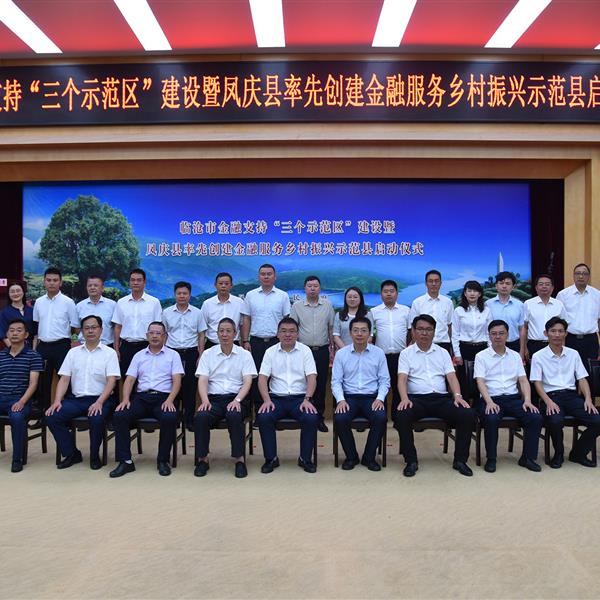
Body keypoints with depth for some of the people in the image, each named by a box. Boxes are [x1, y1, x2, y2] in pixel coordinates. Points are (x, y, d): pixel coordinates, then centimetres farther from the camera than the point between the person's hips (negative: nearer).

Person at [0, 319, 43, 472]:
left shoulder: (33, 356, 3)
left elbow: (33, 383, -4)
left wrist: (21, 402, -18)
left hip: (20, 399, -4)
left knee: (17, 417, -34)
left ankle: (17, 459, -17)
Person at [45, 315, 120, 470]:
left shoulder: (109, 353, 2)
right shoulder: (73, 352, 14)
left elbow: (111, 381, -7)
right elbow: (64, 379, 9)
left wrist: (99, 402, -21)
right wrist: (57, 401, -7)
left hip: (100, 399, -4)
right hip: (76, 399, 4)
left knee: (97, 419, -33)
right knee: (52, 416, -19)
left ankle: (95, 456, -6)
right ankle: (71, 454, 0)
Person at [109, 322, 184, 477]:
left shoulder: (173, 355, 10)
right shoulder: (139, 355, 18)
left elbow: (177, 381, 0)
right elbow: (129, 380, 11)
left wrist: (169, 400, -17)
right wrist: (125, 399, -8)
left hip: (163, 397, -3)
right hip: (141, 397, 3)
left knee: (170, 418, -34)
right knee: (119, 415, -25)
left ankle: (163, 460, -14)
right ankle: (125, 461, -16)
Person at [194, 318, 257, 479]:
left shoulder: (244, 355, 8)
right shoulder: (208, 354, 12)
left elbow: (247, 381, -1)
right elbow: (202, 380, 2)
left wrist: (237, 400, -18)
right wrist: (205, 400, -16)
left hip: (236, 399, -1)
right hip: (214, 398, 2)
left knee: (233, 415, -35)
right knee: (201, 417, -30)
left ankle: (239, 458, -19)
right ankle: (202, 458, -11)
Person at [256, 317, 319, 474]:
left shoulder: (305, 350, 5)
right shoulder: (270, 352, 8)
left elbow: (312, 377, -3)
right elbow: (262, 378, 1)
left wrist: (307, 399, -18)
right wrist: (266, 400, -15)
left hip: (300, 397, -1)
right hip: (276, 398, 1)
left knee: (311, 418, -28)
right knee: (263, 417, -27)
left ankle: (305, 458, -6)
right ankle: (271, 458, -7)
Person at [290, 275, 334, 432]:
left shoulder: (327, 305, 6)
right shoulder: (297, 306, 3)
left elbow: (331, 328, 10)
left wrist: (331, 346, 7)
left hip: (322, 351, 1)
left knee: (321, 384, 6)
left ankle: (319, 417, 17)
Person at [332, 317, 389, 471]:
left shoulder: (378, 353, 5)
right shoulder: (341, 354, 4)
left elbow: (384, 380, 5)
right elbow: (336, 381, 2)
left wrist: (380, 398, -11)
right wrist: (340, 400, -14)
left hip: (371, 397, 0)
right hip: (349, 397, 0)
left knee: (381, 418, -29)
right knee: (339, 418, -29)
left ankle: (369, 457, -4)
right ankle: (351, 456, -2)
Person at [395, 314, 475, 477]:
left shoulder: (442, 352, 17)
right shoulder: (406, 353, 9)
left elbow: (451, 376, 6)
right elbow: (402, 378, -4)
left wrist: (457, 395, -14)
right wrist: (404, 398, -23)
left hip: (441, 398, 3)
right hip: (416, 398, -2)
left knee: (468, 415, -22)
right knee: (401, 416, -34)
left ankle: (460, 460, -5)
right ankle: (411, 461, -16)